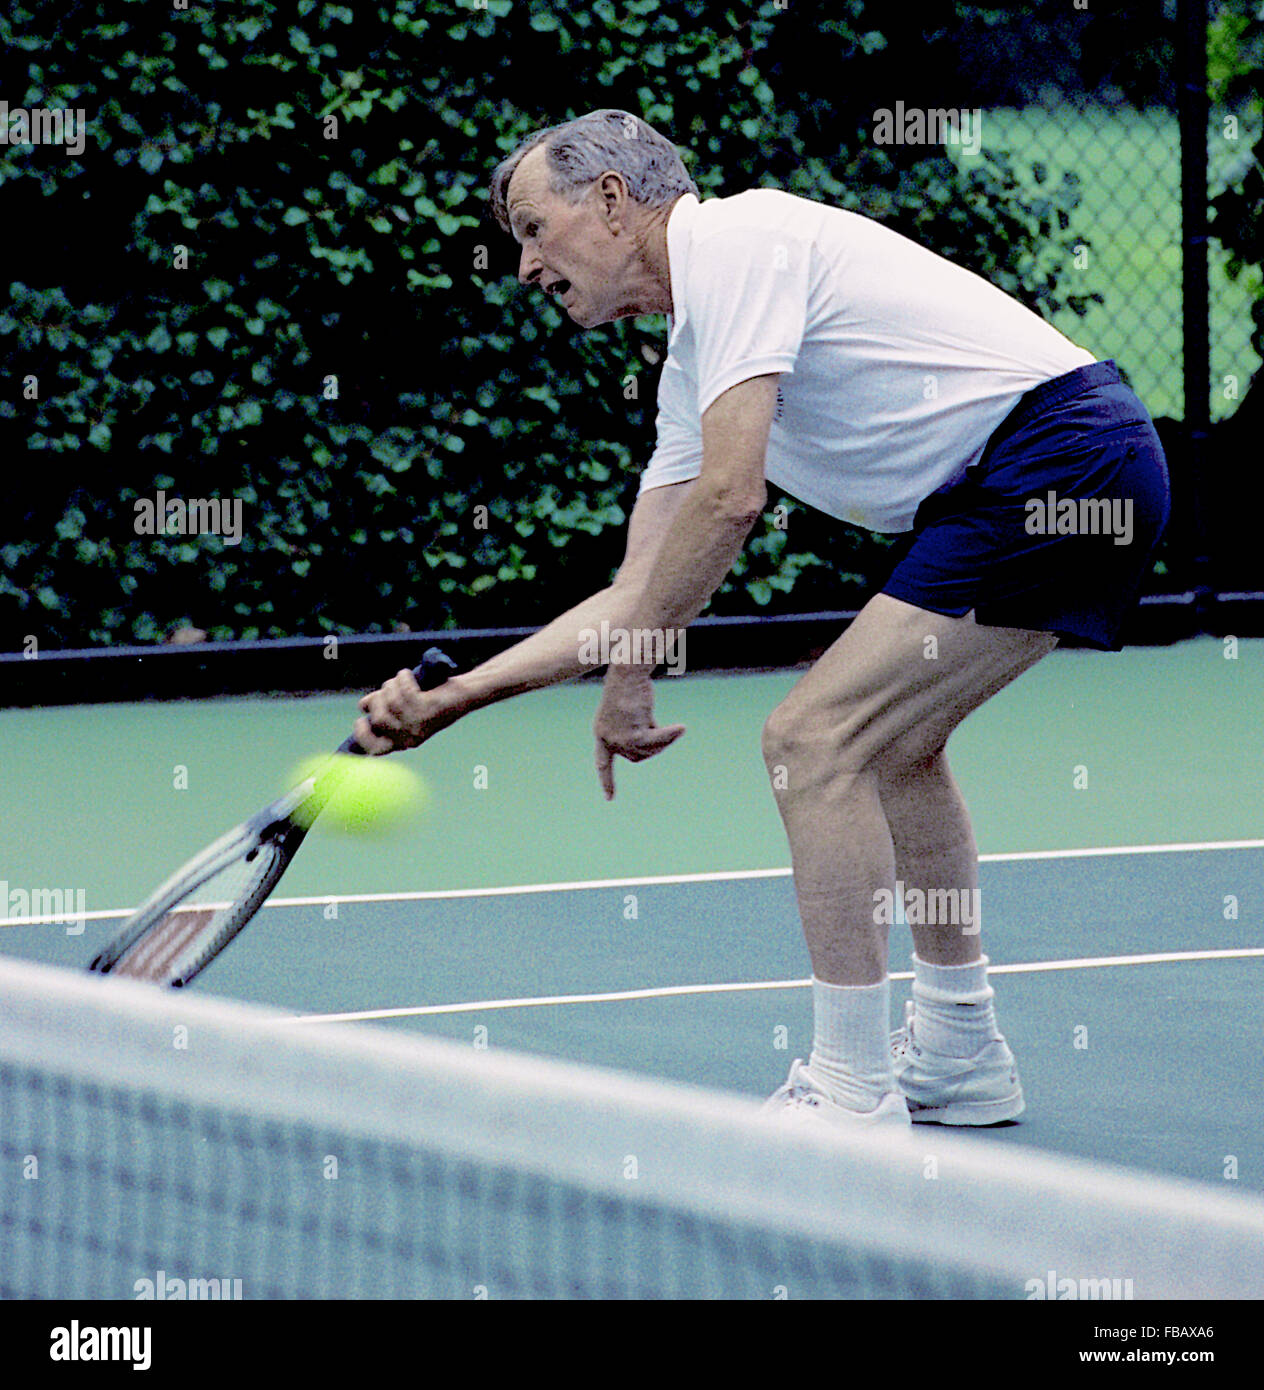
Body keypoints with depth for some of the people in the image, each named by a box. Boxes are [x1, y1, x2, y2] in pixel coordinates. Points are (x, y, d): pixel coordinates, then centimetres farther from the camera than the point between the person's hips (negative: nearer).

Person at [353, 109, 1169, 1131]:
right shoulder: (694, 363, 21)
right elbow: (640, 595, 21)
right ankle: (957, 1056, 34)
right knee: (885, 739, 26)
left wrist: (628, 674, -9)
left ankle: (852, 1096, -7)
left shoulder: (735, 242, -9)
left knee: (812, 738, -11)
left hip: (1056, 456, -11)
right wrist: (447, 701, 16)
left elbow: (730, 499, -19)